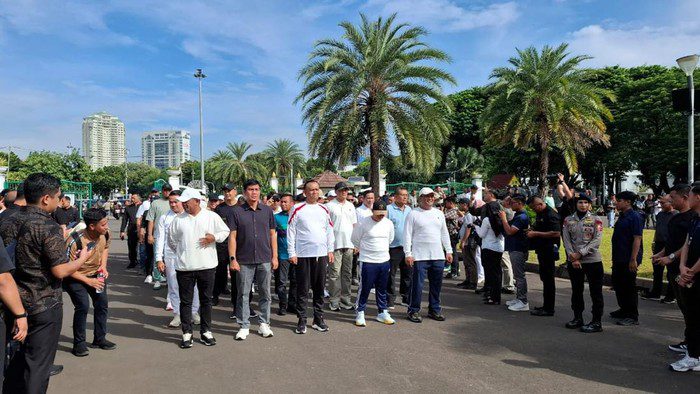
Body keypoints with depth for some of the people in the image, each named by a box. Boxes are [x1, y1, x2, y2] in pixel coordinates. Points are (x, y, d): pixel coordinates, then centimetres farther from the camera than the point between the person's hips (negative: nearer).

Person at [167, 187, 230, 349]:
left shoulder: (211, 216, 0)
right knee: (185, 301, 6)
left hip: (207, 265, -1)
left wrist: (214, 237, -10)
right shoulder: (178, 219, 4)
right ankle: (187, 333, 17)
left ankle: (206, 332, 22)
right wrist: (181, 252, 13)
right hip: (184, 267, 1)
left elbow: (225, 231, 6)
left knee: (206, 300, 10)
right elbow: (171, 239, 15)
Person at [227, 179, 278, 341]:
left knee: (265, 294, 9)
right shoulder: (237, 212, -1)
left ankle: (264, 324, 21)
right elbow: (232, 236, -2)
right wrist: (232, 258, -8)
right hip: (244, 261, -2)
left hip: (265, 260, 2)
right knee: (243, 294, 5)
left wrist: (274, 256, 3)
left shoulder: (267, 211, 6)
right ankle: (244, 326, 17)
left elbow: (273, 234, 8)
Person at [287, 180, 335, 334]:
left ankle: (318, 319, 20)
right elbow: (291, 232, -3)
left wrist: (330, 250, 9)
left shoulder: (324, 210, 11)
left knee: (319, 288, 10)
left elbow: (329, 231, 15)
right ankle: (301, 321, 11)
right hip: (302, 255, -4)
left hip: (321, 254, 4)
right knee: (302, 289, 2)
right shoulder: (297, 209, -2)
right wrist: (292, 253, -7)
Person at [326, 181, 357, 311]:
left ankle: (345, 299, 19)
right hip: (335, 244, -5)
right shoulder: (329, 206, -2)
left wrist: (356, 243, 10)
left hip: (349, 244, 5)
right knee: (335, 273, -3)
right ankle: (334, 300, 6)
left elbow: (354, 225, 16)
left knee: (347, 273, 10)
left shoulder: (351, 206, 14)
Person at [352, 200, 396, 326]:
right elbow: (355, 239, 0)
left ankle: (382, 312, 26)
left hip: (384, 261, 5)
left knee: (382, 289, 14)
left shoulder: (389, 223, 3)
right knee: (364, 288, 2)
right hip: (367, 261, -4)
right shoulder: (363, 223, -12)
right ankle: (360, 312, 15)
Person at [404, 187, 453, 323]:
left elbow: (445, 234, 18)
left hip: (438, 256, 5)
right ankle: (414, 311, 11)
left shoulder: (439, 213, 14)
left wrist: (448, 251, 13)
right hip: (420, 256, -5)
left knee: (436, 285, 11)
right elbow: (407, 235, -5)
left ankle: (434, 309, 24)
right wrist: (408, 254, -11)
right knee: (417, 285, -2)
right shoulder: (413, 214, -2)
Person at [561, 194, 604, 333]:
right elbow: (566, 240, 0)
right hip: (573, 262, 4)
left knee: (595, 292, 2)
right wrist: (573, 257, -11)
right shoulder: (568, 220, 6)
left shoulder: (596, 221, -3)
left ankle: (597, 322, 9)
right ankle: (577, 318, 27)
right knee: (576, 291, 14)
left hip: (593, 261, -3)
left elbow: (596, 241, -11)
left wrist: (580, 253, -17)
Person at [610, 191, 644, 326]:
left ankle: (633, 317, 9)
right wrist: (614, 257, 20)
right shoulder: (621, 217, 13)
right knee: (618, 285, 17)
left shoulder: (635, 217, -15)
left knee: (629, 287, -1)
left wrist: (633, 259, -24)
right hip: (619, 259, 9)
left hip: (629, 260, -9)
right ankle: (624, 310, 32)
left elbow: (637, 239, -20)